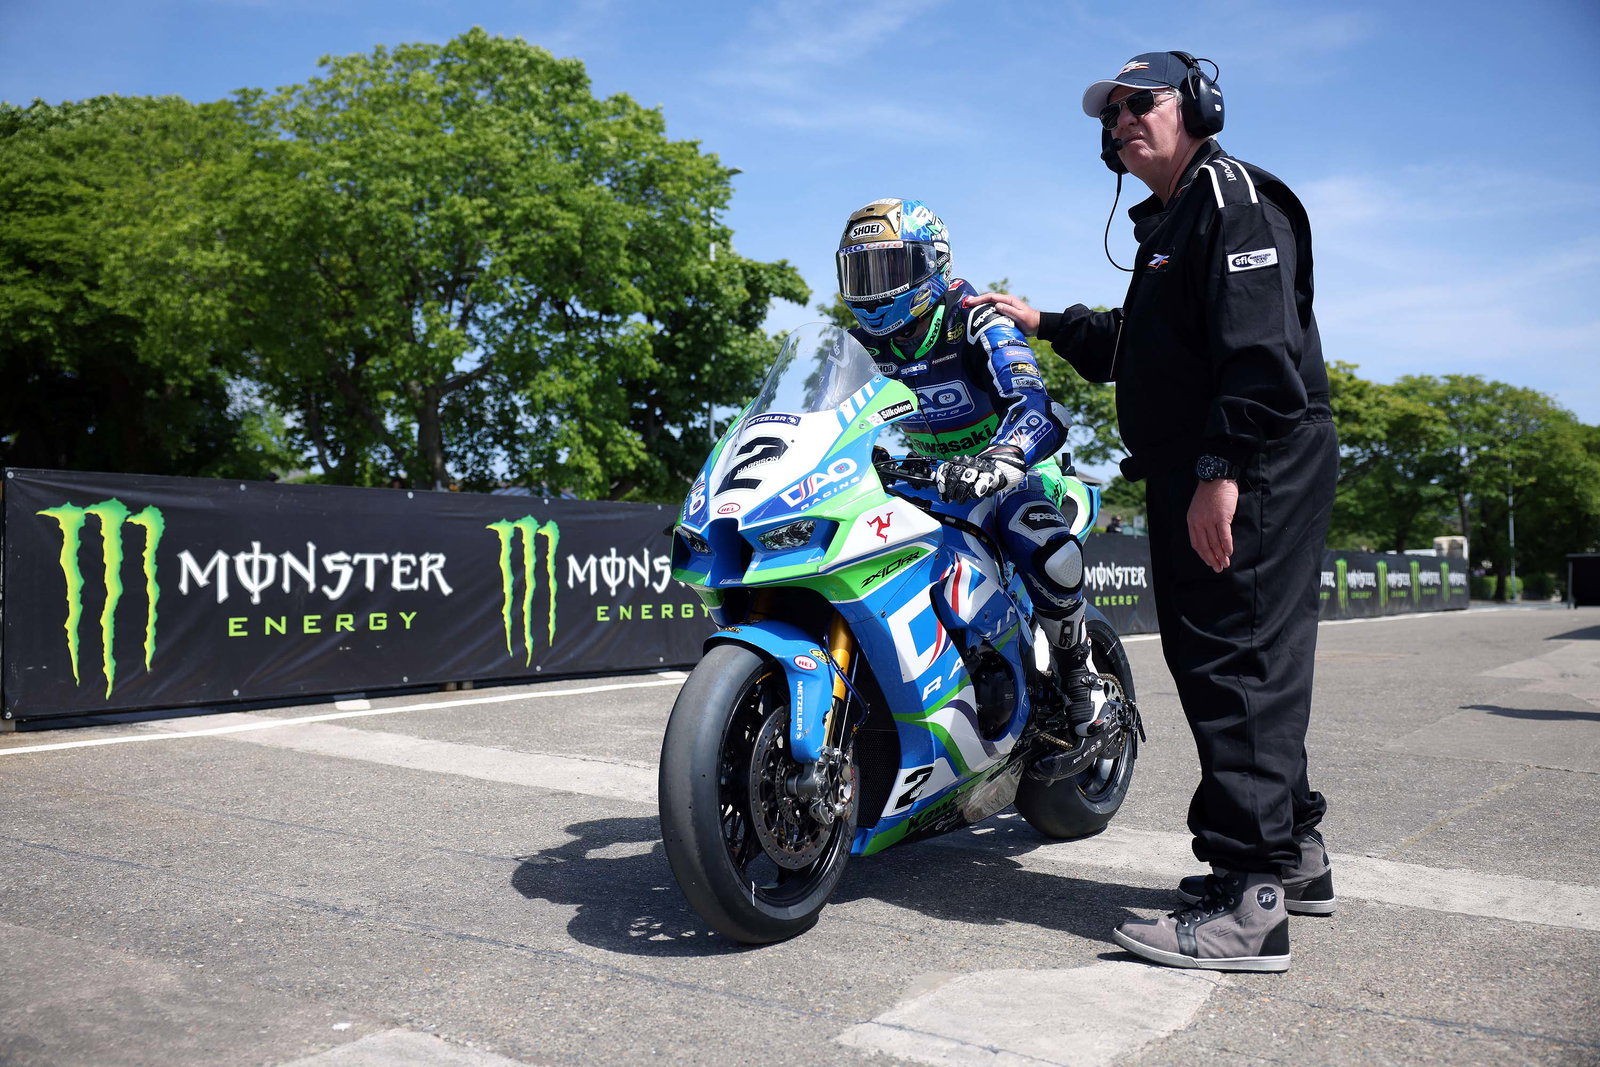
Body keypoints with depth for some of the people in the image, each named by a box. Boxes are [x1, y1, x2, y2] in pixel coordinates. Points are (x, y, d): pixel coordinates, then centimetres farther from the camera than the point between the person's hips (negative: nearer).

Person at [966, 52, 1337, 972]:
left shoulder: (1233, 196, -5)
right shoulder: (1168, 224, 27)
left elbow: (1261, 346, -20)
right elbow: (1131, 351, 32)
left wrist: (1222, 466, -26)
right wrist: (1043, 323, 27)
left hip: (1253, 478, -10)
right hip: (1196, 481, 11)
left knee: (1235, 664, -14)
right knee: (1241, 663, 14)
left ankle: (1250, 905, -11)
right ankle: (1295, 852, 26)